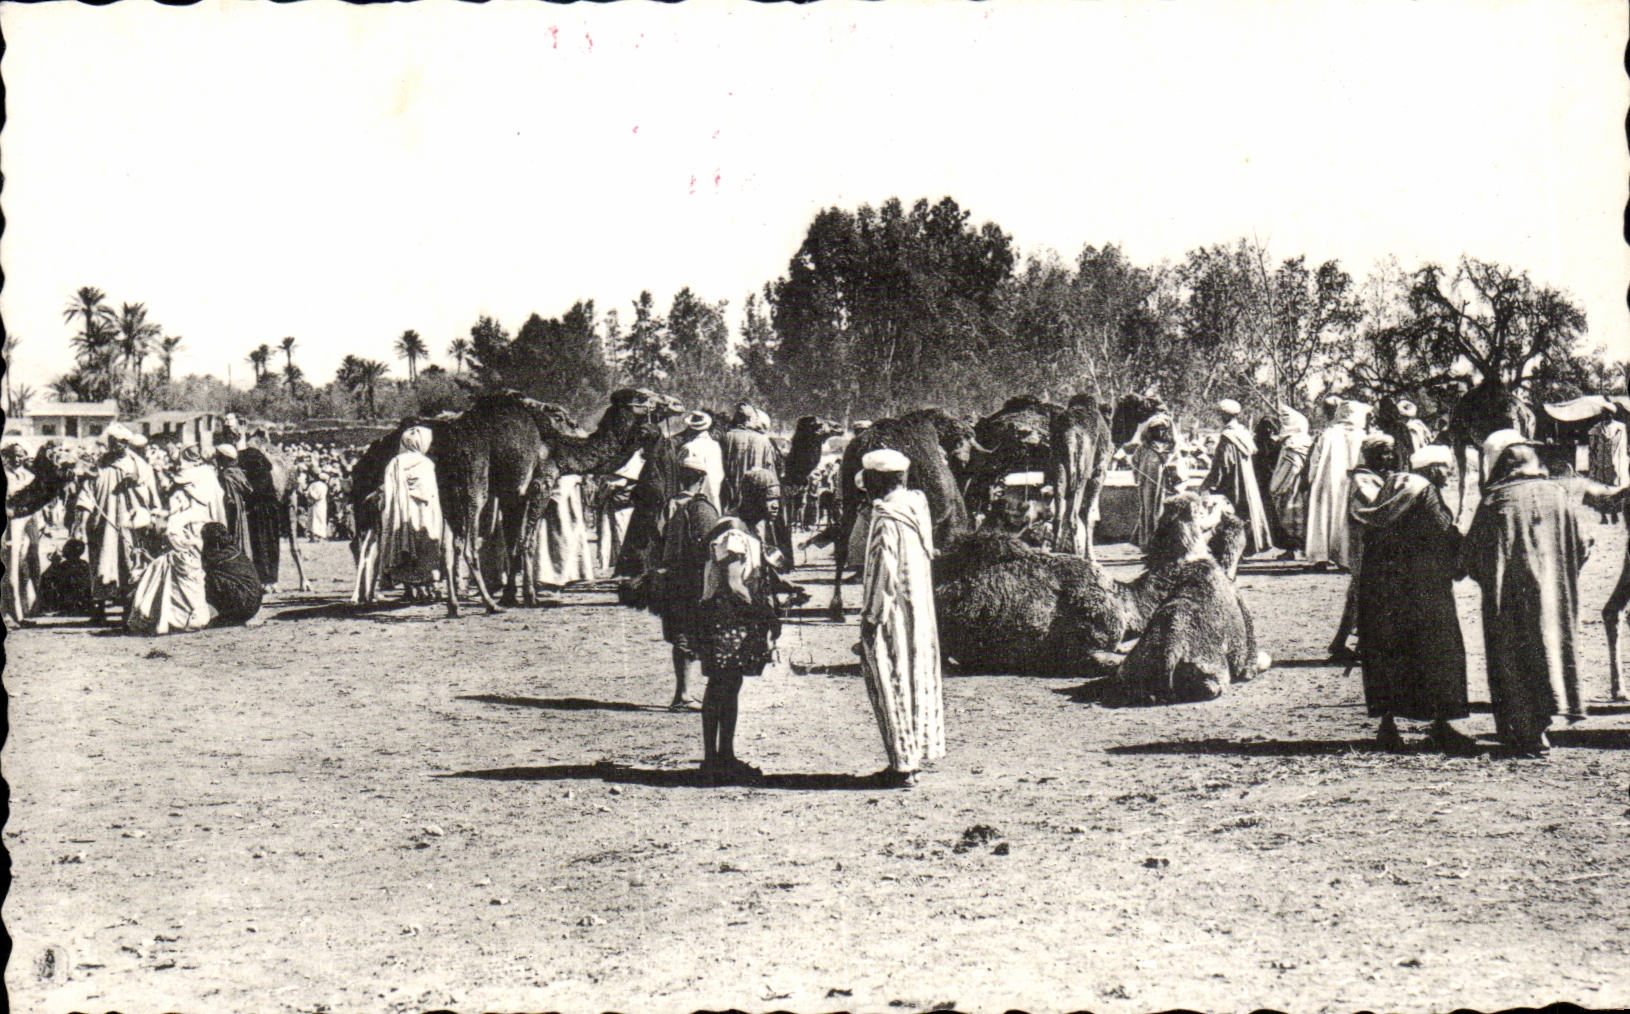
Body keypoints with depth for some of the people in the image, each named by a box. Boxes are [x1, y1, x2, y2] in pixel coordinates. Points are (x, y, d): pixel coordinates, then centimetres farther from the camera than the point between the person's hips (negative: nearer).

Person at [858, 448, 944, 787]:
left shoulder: (886, 517, -18)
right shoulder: (917, 505, 7)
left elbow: (883, 571, -20)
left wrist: (871, 617, -14)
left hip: (895, 611, -9)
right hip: (921, 610, 9)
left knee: (893, 682, -1)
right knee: (919, 678, 15)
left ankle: (903, 764, 2)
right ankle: (919, 752, 23)